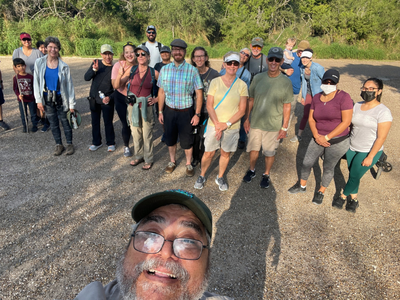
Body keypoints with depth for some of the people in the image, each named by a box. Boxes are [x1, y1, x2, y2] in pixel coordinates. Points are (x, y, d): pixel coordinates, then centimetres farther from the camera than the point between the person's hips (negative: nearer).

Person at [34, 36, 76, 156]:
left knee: (65, 122, 6)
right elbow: (36, 83, 0)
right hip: (47, 99, 2)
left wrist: (72, 104, -6)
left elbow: (69, 85, -6)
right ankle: (58, 145, 27)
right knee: (53, 123, 13)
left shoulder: (63, 66, -9)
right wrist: (39, 100, -3)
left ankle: (69, 144, 23)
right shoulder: (39, 63, -4)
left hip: (61, 99, -2)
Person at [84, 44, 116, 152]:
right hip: (94, 99, 4)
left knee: (108, 122, 4)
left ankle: (111, 143, 23)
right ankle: (96, 142, 31)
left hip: (107, 100, -3)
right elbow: (86, 78, -8)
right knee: (95, 122, 14)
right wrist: (94, 70, -26)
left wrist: (110, 98, -22)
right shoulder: (96, 63, 0)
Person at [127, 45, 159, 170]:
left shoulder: (154, 73, -5)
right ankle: (138, 156, 32)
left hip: (147, 107, -3)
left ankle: (148, 159, 21)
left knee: (147, 134, 4)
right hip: (133, 106, 3)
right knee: (136, 133, 14)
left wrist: (156, 99, -4)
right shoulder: (131, 70, 1)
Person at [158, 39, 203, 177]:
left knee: (187, 140, 9)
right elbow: (161, 92, 5)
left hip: (186, 111, -3)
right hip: (169, 111, 3)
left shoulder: (192, 70, -9)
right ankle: (172, 161, 41)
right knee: (170, 138, 17)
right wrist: (160, 112, 5)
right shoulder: (165, 69, 0)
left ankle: (188, 164, 32)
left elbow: (199, 93, -7)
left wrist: (197, 114, -11)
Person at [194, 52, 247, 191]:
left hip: (232, 127, 1)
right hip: (213, 125, 0)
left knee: (225, 153, 13)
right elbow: (209, 106, -5)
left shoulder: (242, 85, -2)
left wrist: (226, 124, -14)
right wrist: (217, 124, -16)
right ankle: (202, 176, 31)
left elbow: (242, 110, -4)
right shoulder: (215, 82, -3)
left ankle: (220, 178, 35)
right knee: (209, 153, 7)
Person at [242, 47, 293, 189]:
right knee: (253, 149, 17)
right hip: (255, 123, 2)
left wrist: (284, 127, -4)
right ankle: (252, 170, 41)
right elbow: (251, 100, 4)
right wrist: (247, 119, 4)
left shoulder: (286, 82, -9)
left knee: (270, 152, 11)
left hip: (273, 125, -2)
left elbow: (287, 106, -5)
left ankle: (266, 175, 34)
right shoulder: (258, 78, -4)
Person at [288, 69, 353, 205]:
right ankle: (302, 185, 34)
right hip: (318, 139, 4)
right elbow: (311, 118, 3)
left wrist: (327, 137, -18)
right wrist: (316, 135, -13)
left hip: (337, 142, -4)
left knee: (328, 168, 10)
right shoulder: (316, 98, 1)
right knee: (306, 163, 9)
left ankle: (321, 192, 33)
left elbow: (346, 121, -18)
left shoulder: (343, 97, -15)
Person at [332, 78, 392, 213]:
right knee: (352, 174, 13)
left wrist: (370, 157, -16)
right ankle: (353, 199, 31)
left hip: (369, 151, -5)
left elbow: (381, 138, -16)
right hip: (351, 148, 5)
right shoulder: (357, 106, -1)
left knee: (354, 175, 3)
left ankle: (343, 196, 27)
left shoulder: (383, 112, -17)